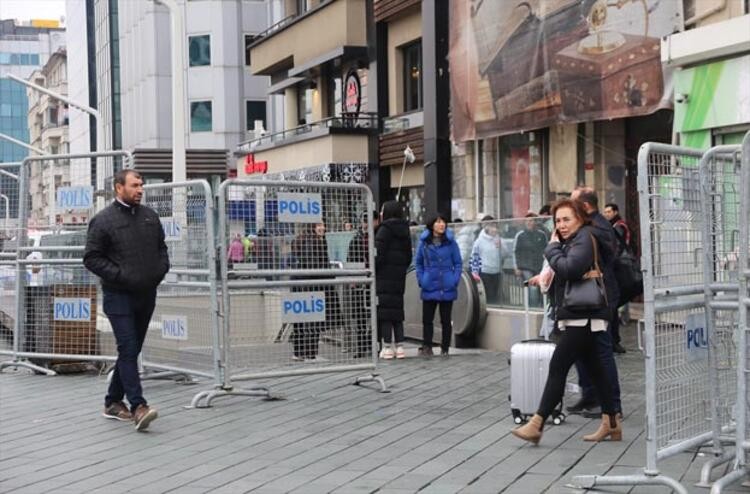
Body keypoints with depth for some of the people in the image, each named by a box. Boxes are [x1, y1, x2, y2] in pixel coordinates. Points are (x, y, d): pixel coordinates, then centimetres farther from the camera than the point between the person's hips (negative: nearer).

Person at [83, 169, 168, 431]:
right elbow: (91, 258, -8)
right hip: (119, 296, -6)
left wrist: (161, 269, 3)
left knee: (131, 350, 12)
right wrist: (119, 275, -16)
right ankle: (138, 407, -17)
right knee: (128, 350, -12)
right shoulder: (103, 220, -7)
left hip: (147, 294, 6)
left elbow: (161, 248, 21)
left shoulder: (149, 216, 11)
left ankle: (113, 402, 24)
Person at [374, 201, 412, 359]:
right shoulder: (404, 231, 13)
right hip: (399, 276, 7)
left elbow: (378, 255, -15)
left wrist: (370, 271, -7)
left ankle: (387, 347, -6)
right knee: (397, 310, 11)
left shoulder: (384, 230, -9)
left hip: (384, 276, -7)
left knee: (384, 310, -4)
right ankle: (399, 346, 10)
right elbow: (409, 256, 16)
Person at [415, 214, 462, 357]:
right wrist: (421, 279, -1)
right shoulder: (424, 242, 1)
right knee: (427, 319, 3)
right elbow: (418, 262, 10)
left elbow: (458, 263, 4)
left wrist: (455, 280, -7)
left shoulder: (450, 242, -1)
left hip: (447, 287, -1)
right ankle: (427, 347, 11)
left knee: (446, 320, 7)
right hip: (429, 287, 1)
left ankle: (445, 348, 15)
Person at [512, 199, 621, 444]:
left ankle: (537, 424, -12)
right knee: (594, 369, 12)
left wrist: (553, 248, -14)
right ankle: (611, 423, 17)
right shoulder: (570, 240, 18)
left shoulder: (584, 238, -11)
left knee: (558, 367, -11)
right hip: (579, 316, 10)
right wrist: (547, 276, -1)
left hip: (583, 317, -10)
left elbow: (570, 268, -27)